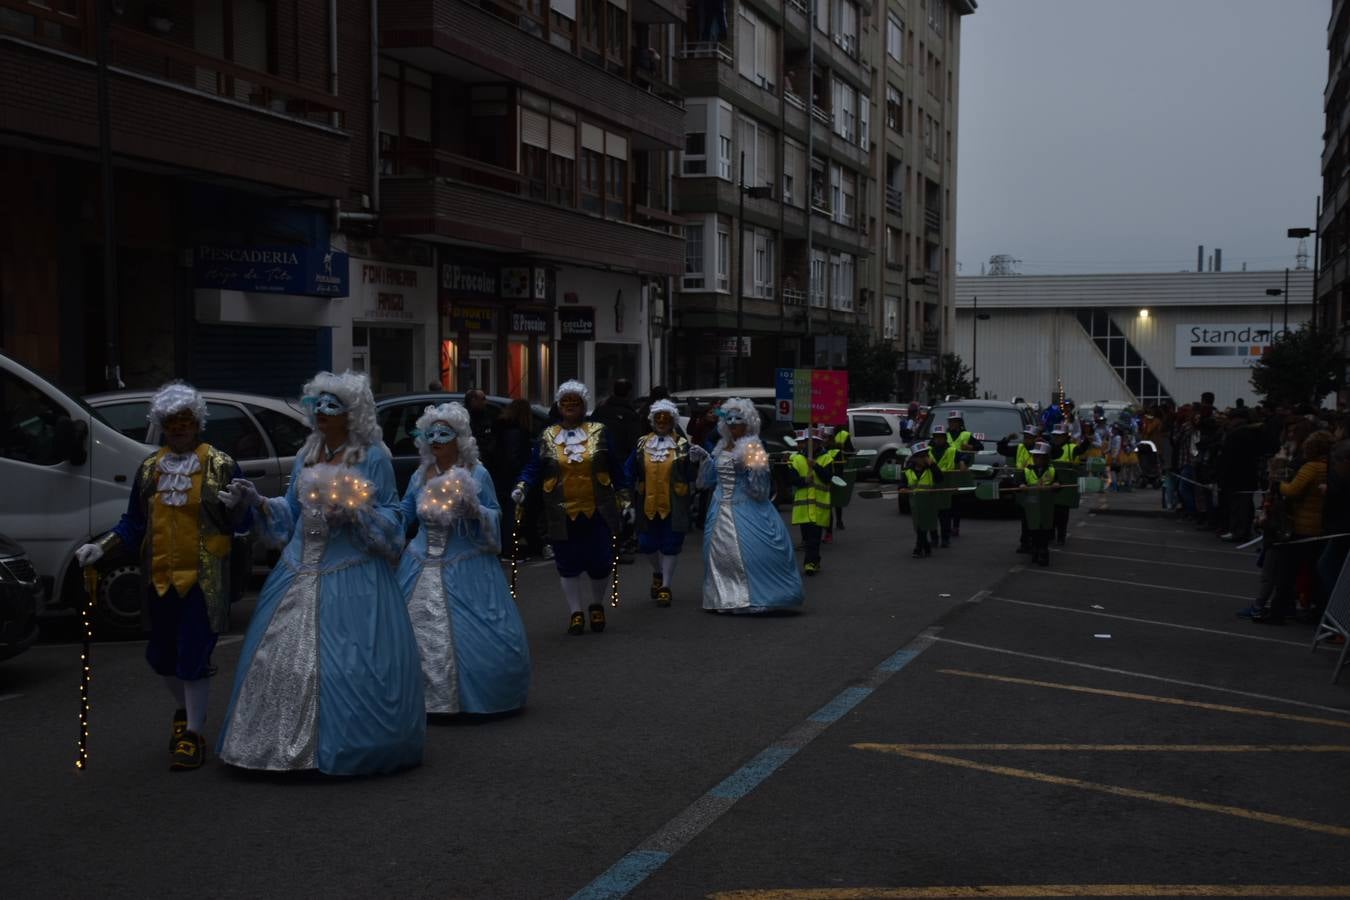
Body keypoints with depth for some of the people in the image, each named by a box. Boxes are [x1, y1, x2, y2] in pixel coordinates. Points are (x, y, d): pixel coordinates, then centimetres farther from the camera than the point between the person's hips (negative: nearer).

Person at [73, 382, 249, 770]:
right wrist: (101, 547, 0)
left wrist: (234, 505, -23)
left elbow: (242, 523, -2)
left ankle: (193, 733, 10)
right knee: (161, 655, 12)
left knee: (193, 657, -5)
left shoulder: (220, 465, -3)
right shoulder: (149, 468, 9)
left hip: (204, 578, -5)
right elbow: (134, 524, 13)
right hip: (161, 577, 5)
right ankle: (186, 709, 40)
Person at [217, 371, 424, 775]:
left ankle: (348, 745, 5)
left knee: (344, 662, -8)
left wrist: (354, 513, -19)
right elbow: (291, 514, 18)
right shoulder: (306, 456, 14)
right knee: (283, 657, 6)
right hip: (301, 571, 6)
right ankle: (290, 743, 17)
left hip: (351, 576, -6)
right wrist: (259, 500, 3)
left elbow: (390, 518, -3)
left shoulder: (373, 457, -4)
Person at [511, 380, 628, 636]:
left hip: (597, 511, 0)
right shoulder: (547, 436, 6)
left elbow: (615, 469, 9)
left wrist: (623, 500, 8)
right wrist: (521, 486, -15)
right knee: (568, 565, 4)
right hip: (563, 514, 1)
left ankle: (597, 605, 27)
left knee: (600, 562, 2)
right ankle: (575, 612, 17)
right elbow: (533, 468, 3)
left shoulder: (599, 432, 5)